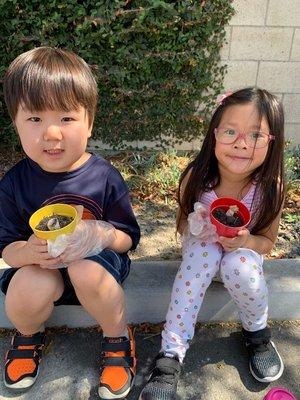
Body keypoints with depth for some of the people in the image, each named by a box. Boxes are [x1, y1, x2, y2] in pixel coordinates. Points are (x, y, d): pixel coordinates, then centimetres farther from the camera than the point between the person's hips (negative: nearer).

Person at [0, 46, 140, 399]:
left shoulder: (104, 177, -15)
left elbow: (129, 237, -8)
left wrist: (99, 234, -29)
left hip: (95, 262, -1)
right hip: (40, 267, 2)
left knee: (87, 272, -35)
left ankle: (118, 339, -2)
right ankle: (29, 335, 11)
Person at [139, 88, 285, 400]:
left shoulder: (269, 187, -25)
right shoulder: (196, 178, -25)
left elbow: (267, 241, -9)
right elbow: (182, 224, -7)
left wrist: (245, 241, -31)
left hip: (244, 251, 0)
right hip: (202, 248, 0)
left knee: (239, 265, -33)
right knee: (203, 250, -34)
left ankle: (257, 333, 1)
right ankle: (170, 355, -26)